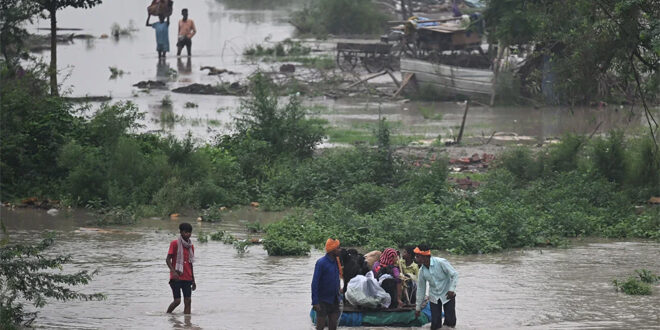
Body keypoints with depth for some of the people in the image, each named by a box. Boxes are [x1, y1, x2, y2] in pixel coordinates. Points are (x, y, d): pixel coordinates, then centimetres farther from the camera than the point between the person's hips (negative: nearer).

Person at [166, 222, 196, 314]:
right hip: (176, 278, -5)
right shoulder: (175, 244, -5)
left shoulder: (191, 246, 13)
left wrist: (193, 280, 19)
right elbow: (168, 259, -9)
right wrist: (173, 271, -25)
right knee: (177, 301, -8)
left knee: (188, 301, -1)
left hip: (187, 278, 5)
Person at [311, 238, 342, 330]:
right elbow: (315, 283, -16)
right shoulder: (321, 263, -15)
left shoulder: (336, 262, 5)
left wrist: (338, 297, 13)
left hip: (334, 301, 6)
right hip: (323, 301, -6)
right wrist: (315, 302, -19)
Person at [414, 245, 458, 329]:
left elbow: (454, 274, -15)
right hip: (434, 297, 3)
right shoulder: (422, 271, -6)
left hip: (447, 295, -3)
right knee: (435, 325, -4)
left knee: (450, 322, -8)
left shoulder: (441, 262, -21)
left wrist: (452, 290, -26)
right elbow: (420, 289, 4)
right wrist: (418, 308, 9)